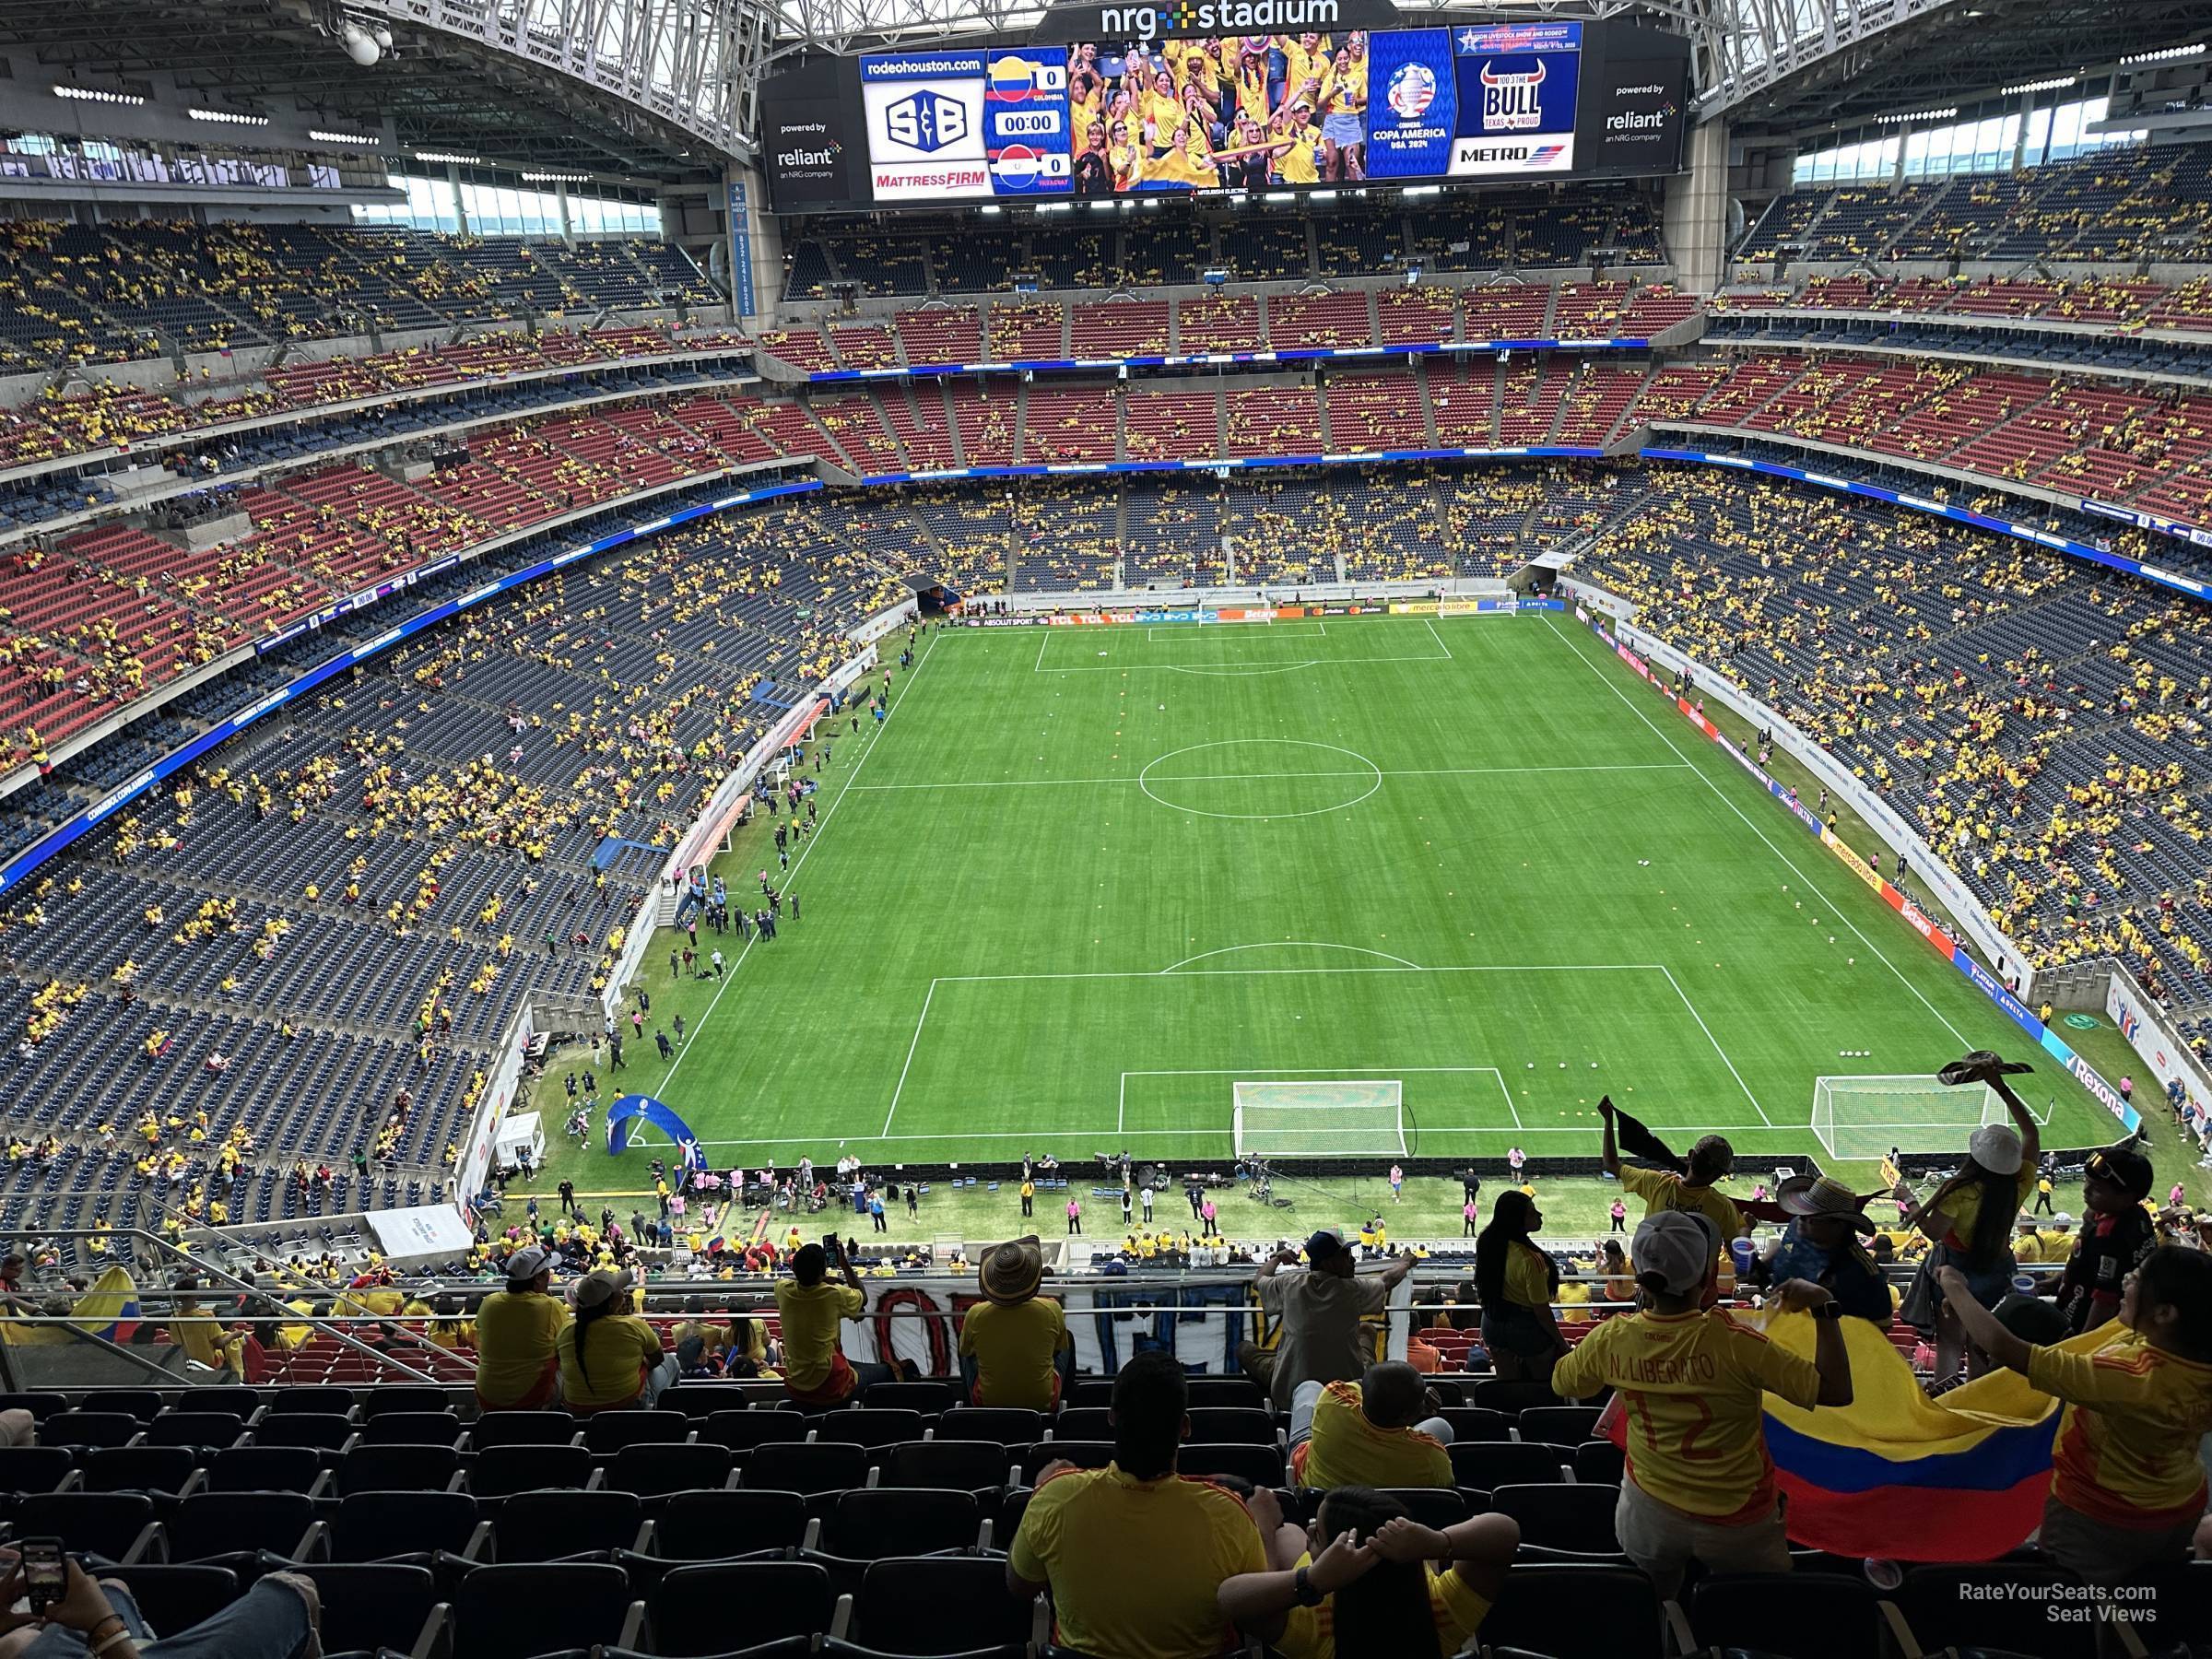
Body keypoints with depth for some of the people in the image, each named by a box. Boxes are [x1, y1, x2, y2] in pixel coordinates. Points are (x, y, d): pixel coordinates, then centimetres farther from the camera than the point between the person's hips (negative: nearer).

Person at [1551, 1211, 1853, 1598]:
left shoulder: (1611, 1339, -16)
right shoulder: (1732, 1342, -28)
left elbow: (1561, 1384, 5)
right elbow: (1836, 1391, -23)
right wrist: (1824, 1307, -15)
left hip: (1648, 1517, 3)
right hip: (1736, 1523, -3)